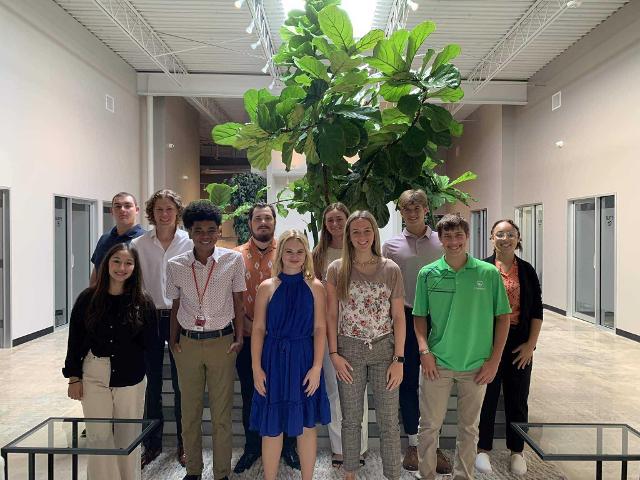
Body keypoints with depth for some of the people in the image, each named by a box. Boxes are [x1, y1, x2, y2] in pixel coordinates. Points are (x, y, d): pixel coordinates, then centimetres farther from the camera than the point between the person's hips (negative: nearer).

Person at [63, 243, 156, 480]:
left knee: (128, 437, 10)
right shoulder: (88, 298, -3)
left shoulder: (143, 303, -5)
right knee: (99, 436, 5)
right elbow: (75, 339, 2)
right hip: (94, 378, 0)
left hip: (131, 380, 0)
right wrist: (74, 377, 2)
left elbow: (147, 342, 3)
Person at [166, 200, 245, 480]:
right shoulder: (176, 265, -1)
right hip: (188, 342, 2)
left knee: (222, 412, 6)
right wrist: (173, 339, 3)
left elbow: (238, 302, 1)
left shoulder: (233, 260, -6)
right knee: (190, 410, 13)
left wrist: (239, 338, -2)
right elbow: (176, 305, 9)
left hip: (221, 341, -2)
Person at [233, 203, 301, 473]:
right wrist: (247, 323, -11)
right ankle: (252, 447, 31)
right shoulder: (237, 255, 3)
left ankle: (288, 446, 28)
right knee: (250, 395, 13)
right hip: (248, 338, 1)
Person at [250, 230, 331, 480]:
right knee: (272, 428, 8)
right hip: (275, 359, 0)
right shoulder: (267, 287, -1)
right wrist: (257, 368, -6)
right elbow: (258, 329, -1)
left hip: (304, 360, 0)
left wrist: (316, 367, -8)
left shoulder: (315, 287, 0)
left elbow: (320, 329, -2)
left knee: (306, 425, 11)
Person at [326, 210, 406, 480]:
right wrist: (334, 354, -6)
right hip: (349, 351, 0)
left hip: (384, 349, 0)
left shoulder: (391, 269, -1)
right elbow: (331, 315, 1)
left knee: (389, 422, 5)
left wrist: (398, 359, -4)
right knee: (351, 420, 12)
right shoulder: (336, 270, -1)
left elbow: (399, 317, 0)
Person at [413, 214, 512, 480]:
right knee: (429, 426, 9)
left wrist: (494, 359, -3)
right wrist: (424, 350, -8)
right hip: (437, 363, 0)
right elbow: (419, 316, 5)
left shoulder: (489, 273, -5)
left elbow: (503, 317, 1)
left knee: (469, 428, 16)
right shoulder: (428, 274, -3)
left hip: (477, 366, 0)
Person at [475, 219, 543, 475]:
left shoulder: (527, 271, 4)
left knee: (518, 399, 12)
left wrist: (531, 344, -3)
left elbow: (536, 311, 4)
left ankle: (517, 452, 28)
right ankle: (483, 449, 23)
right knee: (487, 397, 7)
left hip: (519, 344, 2)